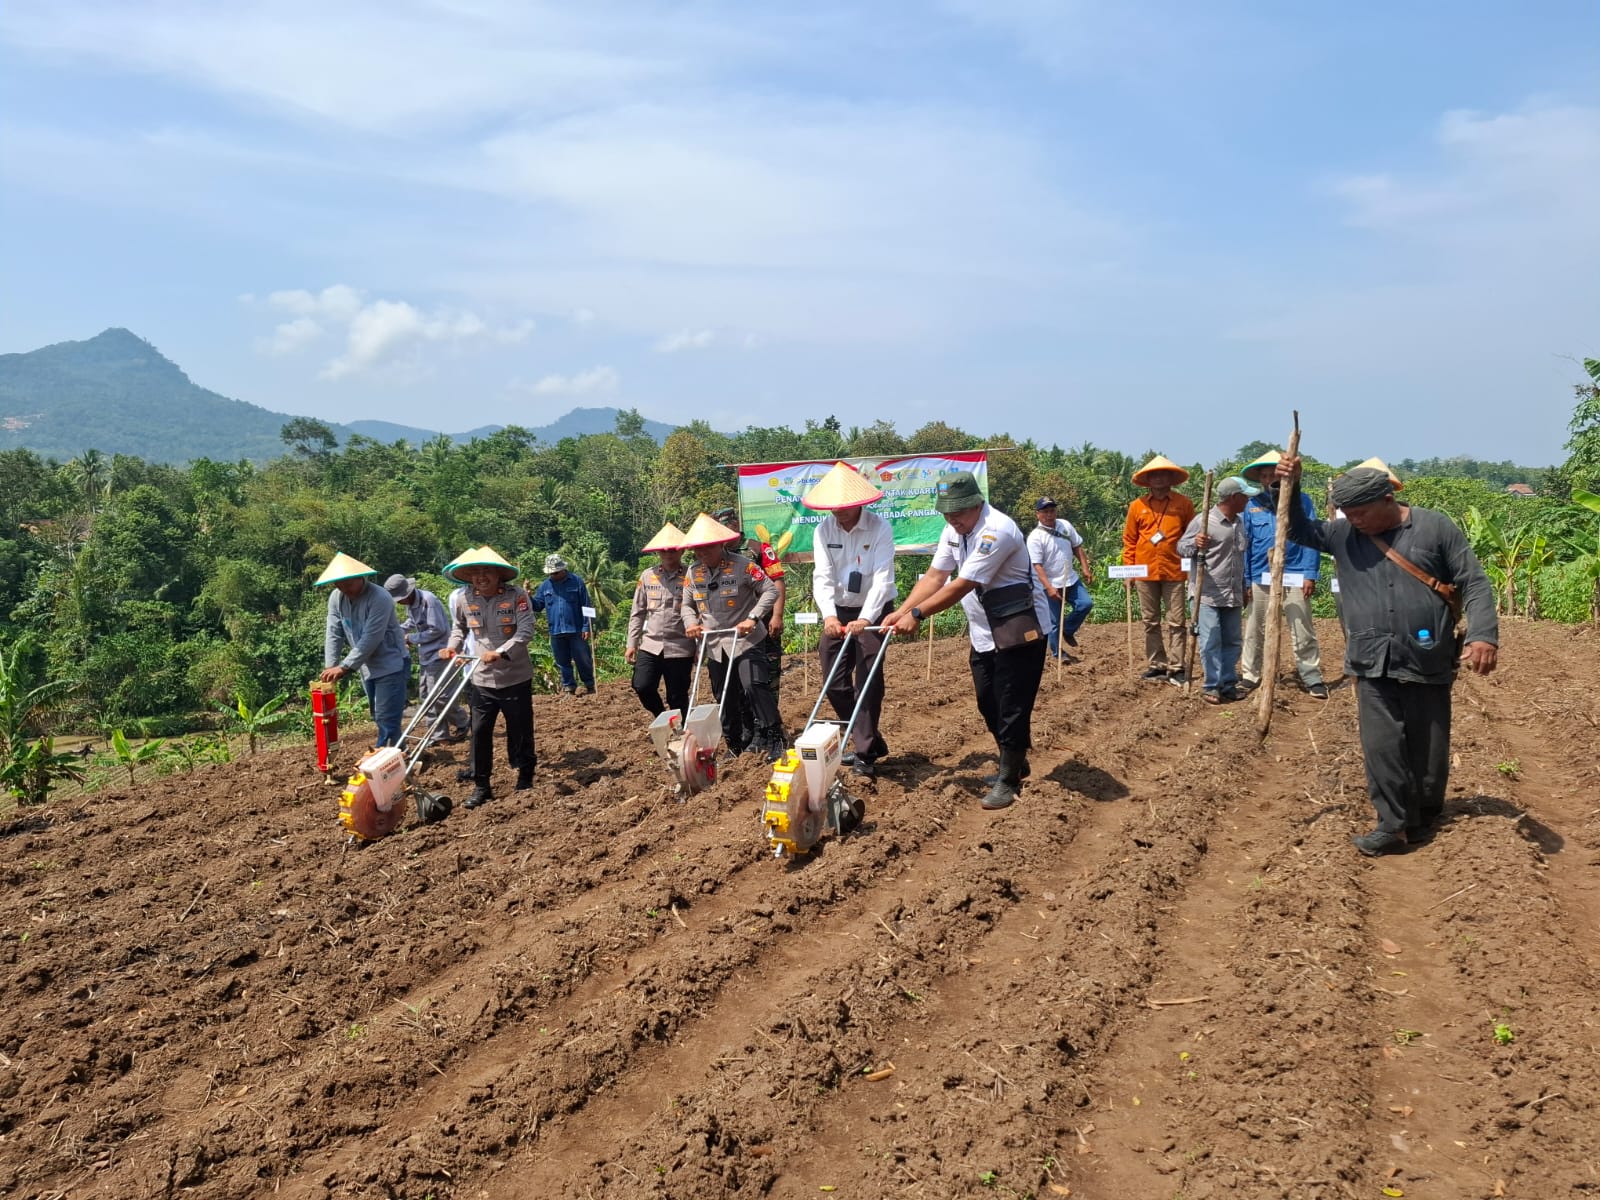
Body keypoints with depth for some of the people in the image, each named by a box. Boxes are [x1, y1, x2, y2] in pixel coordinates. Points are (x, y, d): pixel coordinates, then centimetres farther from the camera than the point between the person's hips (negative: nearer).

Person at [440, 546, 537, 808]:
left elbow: (526, 631, -21)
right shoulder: (464, 600, -1)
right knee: (479, 733, 3)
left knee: (520, 732, 8)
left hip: (516, 678, -3)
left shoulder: (517, 596, -14)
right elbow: (459, 627, 18)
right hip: (482, 680, 3)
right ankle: (481, 787, 15)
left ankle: (525, 779, 28)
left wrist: (500, 653, -31)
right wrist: (452, 647, 0)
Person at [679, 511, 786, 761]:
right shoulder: (693, 572, 4)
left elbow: (771, 590, -14)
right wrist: (691, 623, -6)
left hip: (745, 640, -6)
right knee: (725, 698, 13)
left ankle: (774, 739, -15)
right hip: (714, 645, 6)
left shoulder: (741, 565, -13)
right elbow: (687, 604, 15)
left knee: (753, 686, -23)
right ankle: (736, 747, 27)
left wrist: (753, 618, -23)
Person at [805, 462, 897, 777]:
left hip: (873, 612, -5)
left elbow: (883, 578, -24)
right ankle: (869, 742, 24)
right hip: (838, 612, 5)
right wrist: (829, 616, -31)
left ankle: (865, 754, 2)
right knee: (835, 683, 8)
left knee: (868, 681, -7)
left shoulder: (879, 528, -16)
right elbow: (822, 577, -14)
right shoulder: (823, 530, -6)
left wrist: (865, 619, -37)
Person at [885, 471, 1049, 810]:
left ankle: (1008, 780, 7)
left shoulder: (996, 531, -25)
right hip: (984, 633, 9)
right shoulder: (953, 531, 3)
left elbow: (963, 585, -27)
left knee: (1012, 706, -4)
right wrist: (901, 612, -9)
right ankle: (1014, 763, 33)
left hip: (1020, 630, -9)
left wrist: (917, 614, -25)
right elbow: (935, 577, 2)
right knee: (988, 704, 15)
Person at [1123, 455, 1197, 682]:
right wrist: (1128, 569, 3)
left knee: (1176, 622, -1)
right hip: (1145, 572, 2)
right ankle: (1156, 665, 16)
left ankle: (1176, 667, 2)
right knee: (1150, 622, 8)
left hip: (1174, 572, -2)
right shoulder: (1137, 506, 4)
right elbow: (1129, 540, 8)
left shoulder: (1184, 503, 2)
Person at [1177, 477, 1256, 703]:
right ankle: (1213, 687, 2)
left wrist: (1245, 587, 22)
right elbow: (1181, 547, -5)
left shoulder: (1240, 523, 12)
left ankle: (1228, 684, 19)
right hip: (1207, 594, -6)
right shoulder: (1203, 521, -10)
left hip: (1233, 595, 7)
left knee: (1231, 642, 10)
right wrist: (1195, 544, -27)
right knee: (1211, 642, -6)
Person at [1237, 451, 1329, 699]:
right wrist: (1244, 580, 3)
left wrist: (1310, 575, -9)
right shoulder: (1252, 505, 6)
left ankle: (1312, 679, 9)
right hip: (1260, 577, 2)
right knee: (1254, 632, 10)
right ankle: (1250, 675, 22)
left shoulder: (1302, 501, 0)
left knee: (1303, 633, 0)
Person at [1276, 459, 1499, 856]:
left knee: (1428, 748, 10)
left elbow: (1475, 583, -2)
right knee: (1382, 747, -4)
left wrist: (1483, 634, -17)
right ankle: (1395, 825, 4)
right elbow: (1297, 528, 15)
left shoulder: (1435, 527, -2)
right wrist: (1289, 487, -4)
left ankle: (1424, 820, 27)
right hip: (1373, 665, 2)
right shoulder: (1343, 534, 5)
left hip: (1427, 661, -1)